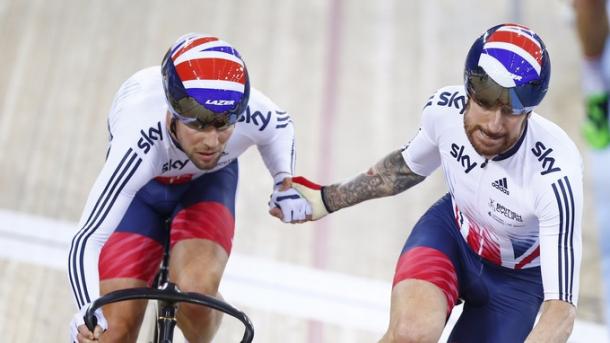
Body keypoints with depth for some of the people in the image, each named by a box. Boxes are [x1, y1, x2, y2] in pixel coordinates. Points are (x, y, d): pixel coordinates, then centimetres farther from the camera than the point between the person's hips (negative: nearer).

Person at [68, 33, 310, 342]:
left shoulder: (252, 113, -35)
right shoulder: (140, 142, -44)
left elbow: (281, 126, -6)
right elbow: (87, 240, -46)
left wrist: (284, 183, -19)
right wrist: (88, 312, -61)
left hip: (208, 181, 1)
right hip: (140, 188, -1)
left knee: (196, 290, -27)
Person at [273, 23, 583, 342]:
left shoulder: (555, 175, -35)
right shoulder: (444, 108, -23)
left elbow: (561, 306, -35)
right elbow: (410, 165, 2)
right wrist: (327, 200, 10)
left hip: (515, 279, -1)